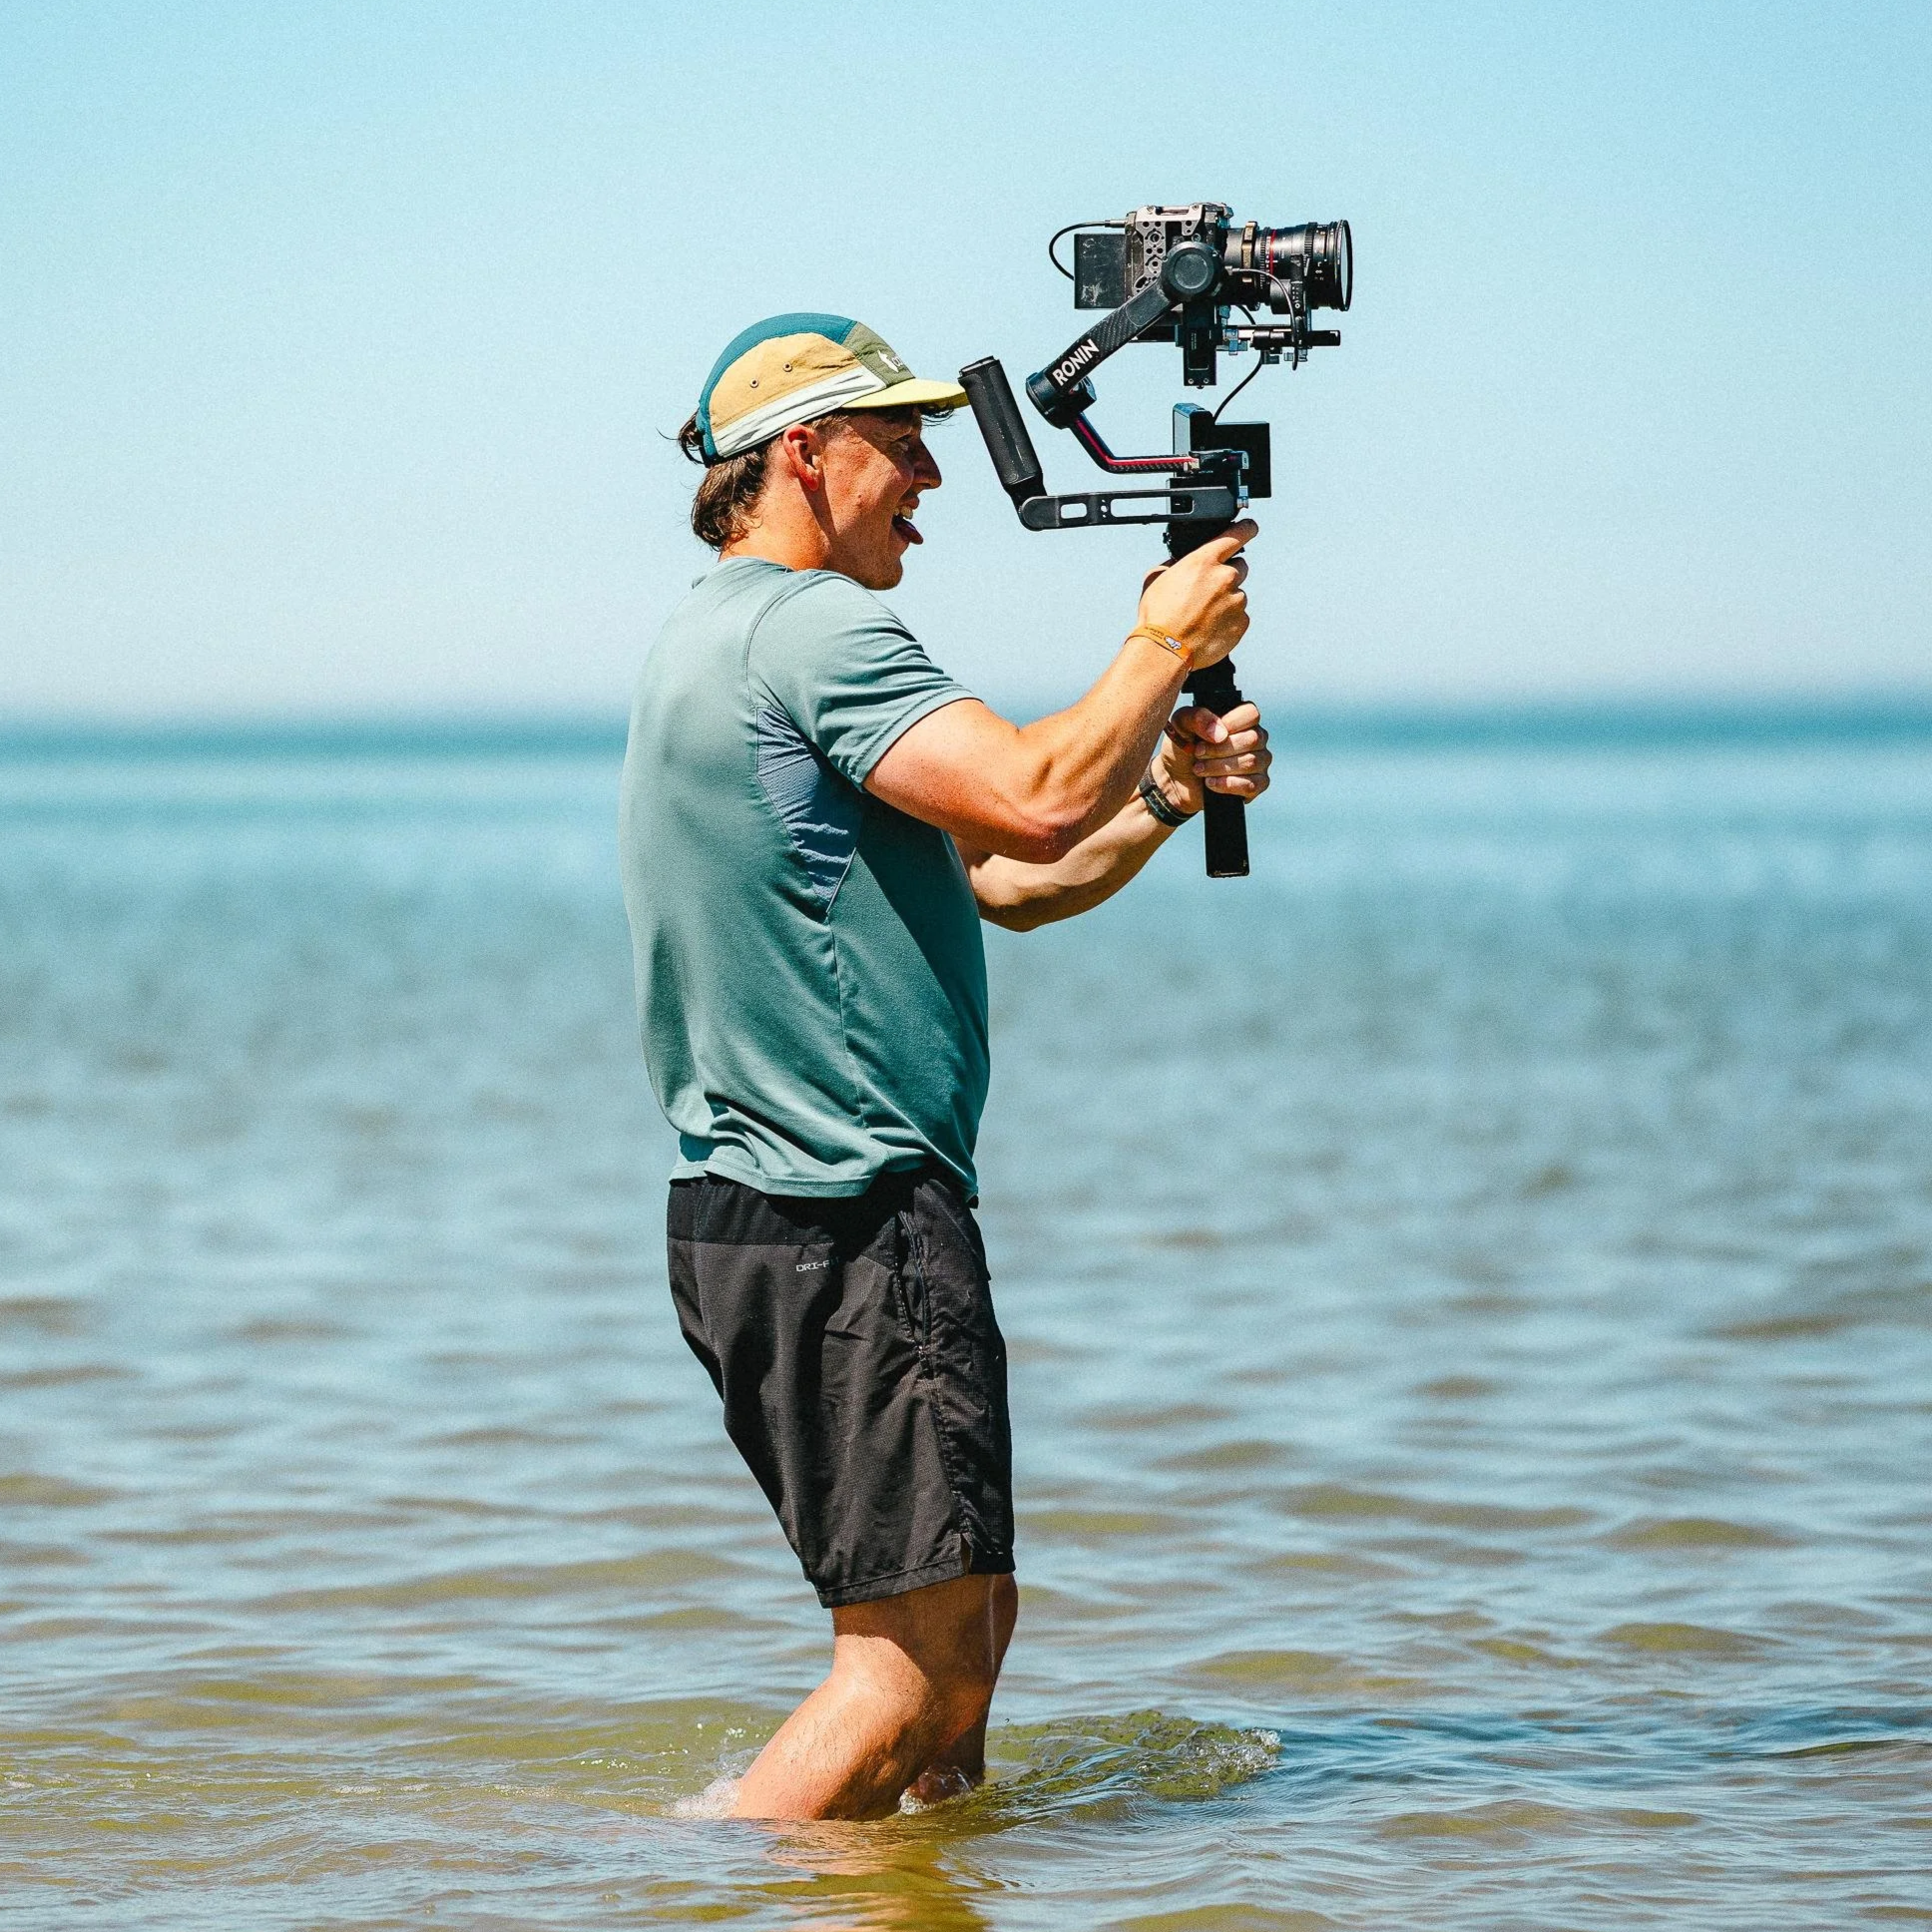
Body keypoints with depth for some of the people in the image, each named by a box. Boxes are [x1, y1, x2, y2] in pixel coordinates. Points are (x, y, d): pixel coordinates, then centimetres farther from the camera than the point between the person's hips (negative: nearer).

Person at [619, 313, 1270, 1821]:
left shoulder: (716, 640, 22)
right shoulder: (813, 627, -12)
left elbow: (1002, 881, 22)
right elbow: (1032, 801, -23)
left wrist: (1165, 793, 7)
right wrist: (1164, 646, -7)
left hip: (749, 1218, 11)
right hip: (852, 1221, -11)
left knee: (967, 1619, 18)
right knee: (918, 1660, -10)